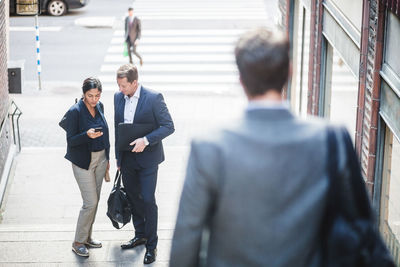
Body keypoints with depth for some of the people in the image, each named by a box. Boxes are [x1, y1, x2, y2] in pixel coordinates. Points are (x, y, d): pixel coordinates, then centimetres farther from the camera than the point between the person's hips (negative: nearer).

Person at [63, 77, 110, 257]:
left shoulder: (99, 107, 3)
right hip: (83, 161, -7)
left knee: (95, 200, 13)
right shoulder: (75, 111, -17)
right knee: (90, 202, -7)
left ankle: (87, 237, 28)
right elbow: (71, 140, -15)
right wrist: (87, 135, -33)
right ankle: (78, 243, 6)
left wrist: (107, 158, 16)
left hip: (100, 158, 7)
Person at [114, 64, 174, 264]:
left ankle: (151, 245, 8)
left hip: (147, 158, -6)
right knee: (133, 198, 16)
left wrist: (146, 140, -26)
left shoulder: (153, 98, -15)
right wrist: (118, 157, 14)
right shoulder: (118, 97, 3)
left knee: (147, 200, -4)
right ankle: (140, 235, 34)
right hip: (127, 158, 6)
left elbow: (168, 126, -14)